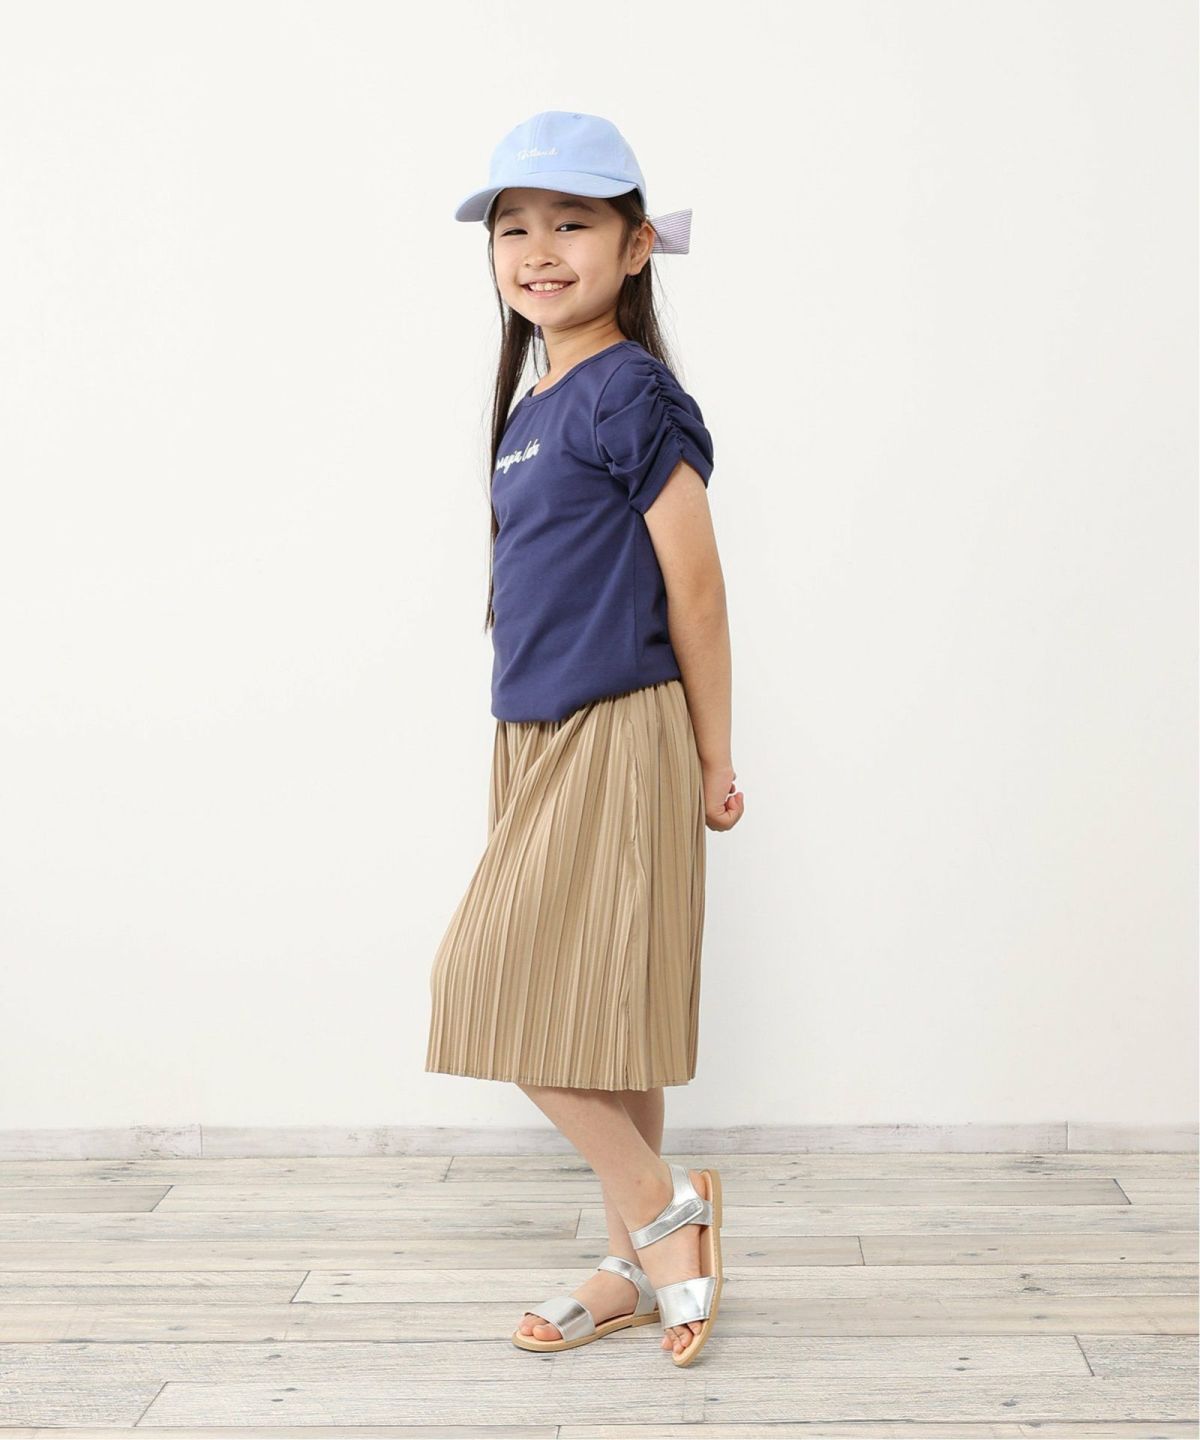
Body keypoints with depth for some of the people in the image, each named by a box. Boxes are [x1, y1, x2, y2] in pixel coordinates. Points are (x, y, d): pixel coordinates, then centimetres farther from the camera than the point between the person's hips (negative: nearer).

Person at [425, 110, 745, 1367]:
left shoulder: (634, 394, -12)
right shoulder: (531, 407, 13)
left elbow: (694, 589, -11)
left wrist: (711, 765, -6)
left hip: (614, 744, -9)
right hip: (537, 744, 9)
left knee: (534, 995, -8)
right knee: (586, 1020, 12)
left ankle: (661, 1204, 10)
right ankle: (639, 1264, 24)